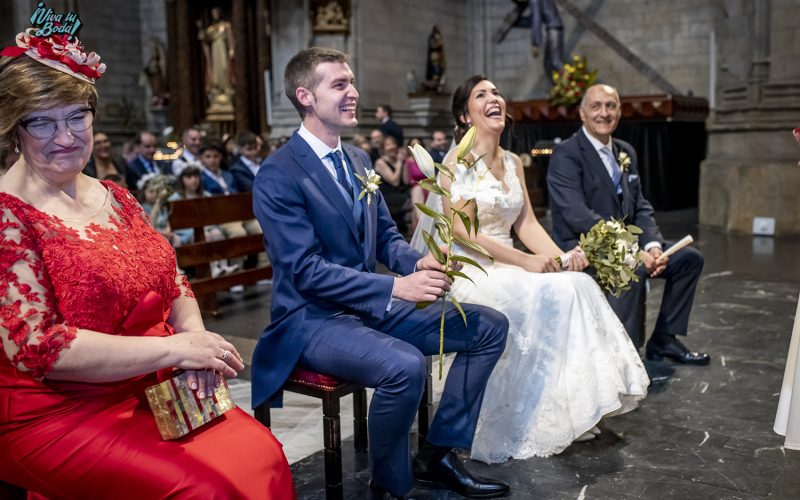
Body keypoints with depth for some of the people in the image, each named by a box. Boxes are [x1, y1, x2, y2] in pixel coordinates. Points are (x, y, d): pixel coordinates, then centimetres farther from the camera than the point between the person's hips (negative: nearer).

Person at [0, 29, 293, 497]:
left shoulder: (115, 198, 11)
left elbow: (175, 285, 14)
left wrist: (195, 336, -9)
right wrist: (174, 348, -20)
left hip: (156, 391, 6)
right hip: (58, 417, -5)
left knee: (263, 454, -16)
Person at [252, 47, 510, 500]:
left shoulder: (358, 159, 10)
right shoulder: (278, 175, -16)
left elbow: (386, 236, 14)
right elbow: (306, 270, -22)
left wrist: (420, 262, -10)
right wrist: (396, 287, -29)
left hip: (371, 305, 9)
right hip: (313, 318, -8)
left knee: (489, 326, 2)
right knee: (406, 364, -36)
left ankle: (439, 454, 9)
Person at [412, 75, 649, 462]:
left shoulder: (514, 162, 14)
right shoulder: (458, 161, -8)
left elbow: (527, 223, 10)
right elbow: (463, 231, -17)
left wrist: (560, 255, -9)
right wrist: (526, 261, -23)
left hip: (507, 267, 7)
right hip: (470, 272, -7)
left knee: (579, 284, -17)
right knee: (553, 296, -26)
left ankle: (574, 411, -10)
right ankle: (543, 422, -14)